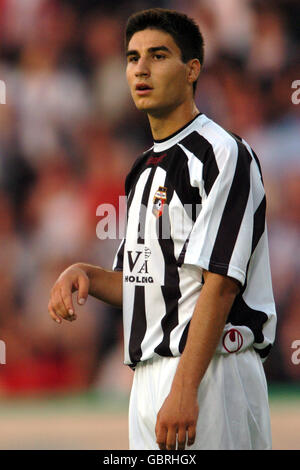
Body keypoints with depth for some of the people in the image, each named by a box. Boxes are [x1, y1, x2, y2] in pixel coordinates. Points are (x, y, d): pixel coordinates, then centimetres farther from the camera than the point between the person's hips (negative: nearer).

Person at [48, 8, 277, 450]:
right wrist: (85, 274, 3)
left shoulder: (223, 154, -8)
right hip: (149, 379, 9)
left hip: (210, 375, -9)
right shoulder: (145, 169, 20)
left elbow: (220, 282, -17)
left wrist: (184, 389, -23)